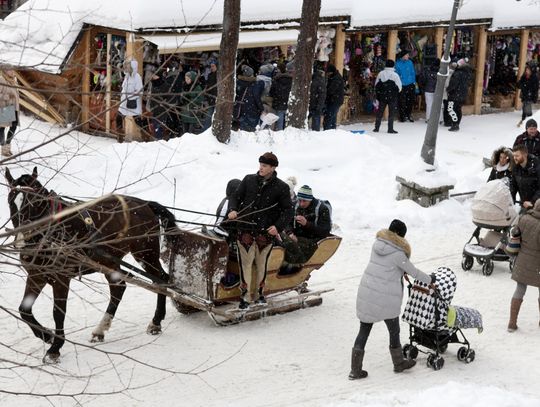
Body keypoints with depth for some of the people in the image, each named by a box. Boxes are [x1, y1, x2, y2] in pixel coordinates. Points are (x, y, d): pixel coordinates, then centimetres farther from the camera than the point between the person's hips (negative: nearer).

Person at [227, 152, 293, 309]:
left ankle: (260, 293, 26)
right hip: (246, 229, 1)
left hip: (266, 232, -1)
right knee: (245, 263, -2)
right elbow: (236, 197, 12)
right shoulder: (249, 180, 5)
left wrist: (278, 227, -13)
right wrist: (233, 210, -8)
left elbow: (287, 211, 1)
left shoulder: (281, 188, -1)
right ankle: (245, 296, 3)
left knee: (261, 264, 11)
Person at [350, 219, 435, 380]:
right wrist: (429, 279, 14)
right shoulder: (398, 253, -12)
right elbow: (413, 272, -1)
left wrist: (401, 271, 22)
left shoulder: (377, 244, 5)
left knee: (364, 331, 10)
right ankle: (399, 363, 34)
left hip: (366, 293, 6)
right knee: (394, 331, 16)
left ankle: (355, 370, 11)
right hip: (386, 298, -6)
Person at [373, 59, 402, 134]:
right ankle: (390, 128, 0)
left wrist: (378, 94, 19)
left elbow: (376, 85, 9)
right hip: (392, 97, -4)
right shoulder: (395, 75, -10)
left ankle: (376, 127, 12)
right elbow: (399, 86, -6)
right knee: (391, 113, 1)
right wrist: (396, 92, 13)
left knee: (380, 112, 11)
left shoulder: (380, 74, 3)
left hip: (382, 97, 4)